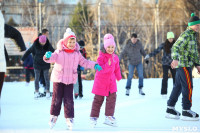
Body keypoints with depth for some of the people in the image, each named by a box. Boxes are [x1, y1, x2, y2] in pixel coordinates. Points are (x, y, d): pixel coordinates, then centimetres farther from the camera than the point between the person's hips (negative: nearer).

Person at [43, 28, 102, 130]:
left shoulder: (77, 53, 4)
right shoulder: (59, 52, -7)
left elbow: (84, 62, 10)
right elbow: (53, 57, -21)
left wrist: (94, 65, 0)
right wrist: (48, 56, -45)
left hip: (70, 79, 2)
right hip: (58, 79, -2)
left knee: (69, 99, 0)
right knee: (57, 98, 3)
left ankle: (69, 118, 9)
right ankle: (54, 116, 19)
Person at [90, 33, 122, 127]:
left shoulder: (115, 57, 4)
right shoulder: (101, 56, -14)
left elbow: (117, 68, 20)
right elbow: (100, 69, -22)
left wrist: (118, 77, 31)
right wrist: (108, 65, -35)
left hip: (111, 81, 5)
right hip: (101, 81, -5)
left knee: (112, 97, -5)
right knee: (98, 99, 4)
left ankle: (109, 117, 2)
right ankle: (94, 117, 16)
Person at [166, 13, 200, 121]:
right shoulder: (186, 35, -14)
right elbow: (176, 47, -24)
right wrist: (175, 59, -41)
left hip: (182, 64, 10)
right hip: (184, 64, -10)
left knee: (178, 86, 10)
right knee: (188, 87, -7)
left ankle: (170, 109, 13)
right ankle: (186, 112, -4)